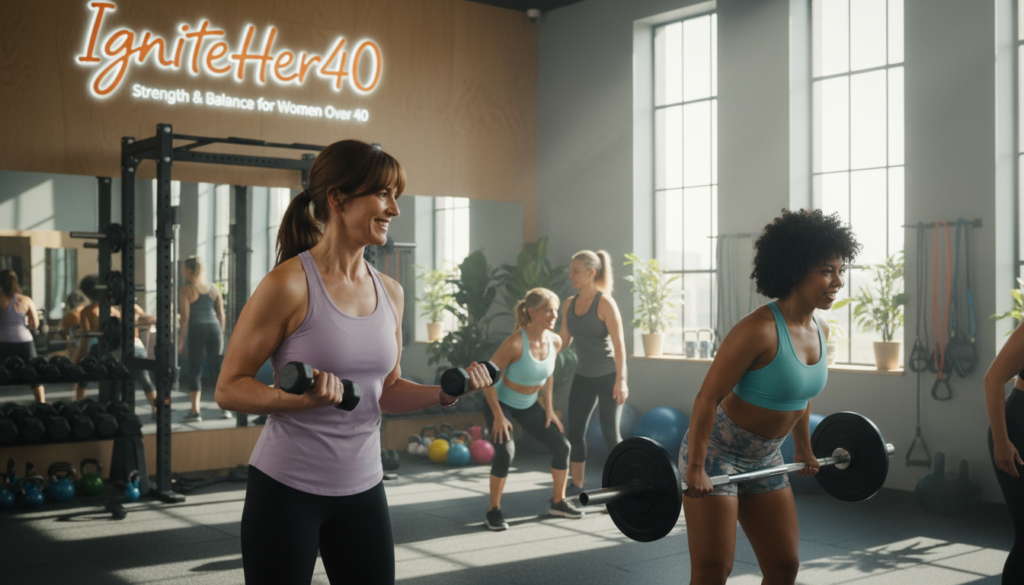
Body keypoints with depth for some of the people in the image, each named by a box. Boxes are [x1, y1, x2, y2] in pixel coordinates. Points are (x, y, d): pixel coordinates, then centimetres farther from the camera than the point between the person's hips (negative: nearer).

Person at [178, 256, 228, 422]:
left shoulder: (186, 291, 0)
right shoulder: (214, 289, 13)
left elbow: (185, 317, -6)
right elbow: (221, 315, 12)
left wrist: (180, 340, -3)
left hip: (197, 330, -4)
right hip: (214, 328, 4)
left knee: (195, 371, 1)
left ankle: (195, 412, -3)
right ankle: (225, 408, 11)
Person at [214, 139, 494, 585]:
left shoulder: (390, 293, 5)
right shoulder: (289, 285, -14)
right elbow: (229, 389, -11)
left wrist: (444, 393, -3)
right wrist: (300, 397, -28)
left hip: (363, 486, 6)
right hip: (287, 486, -5)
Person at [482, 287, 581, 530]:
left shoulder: (555, 342, -13)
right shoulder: (515, 343, -32)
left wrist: (549, 409, 5)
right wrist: (498, 416, -23)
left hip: (528, 405, 6)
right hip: (501, 401, -6)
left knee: (562, 446, 1)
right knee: (505, 451, -26)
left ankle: (558, 502, 20)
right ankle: (494, 510, -7)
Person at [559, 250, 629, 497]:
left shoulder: (605, 303, -16)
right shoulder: (570, 303, 4)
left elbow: (619, 343, -19)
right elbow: (563, 340, 11)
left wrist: (621, 380, -24)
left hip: (608, 375, -6)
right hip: (584, 375, 6)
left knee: (610, 432, -1)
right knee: (575, 430, 5)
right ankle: (577, 485, 18)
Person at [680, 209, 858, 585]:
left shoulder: (819, 331, 0)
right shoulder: (759, 329, -26)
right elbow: (708, 397, -24)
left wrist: (803, 449, 23)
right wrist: (695, 468, -23)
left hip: (764, 459, 8)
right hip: (717, 454, -8)